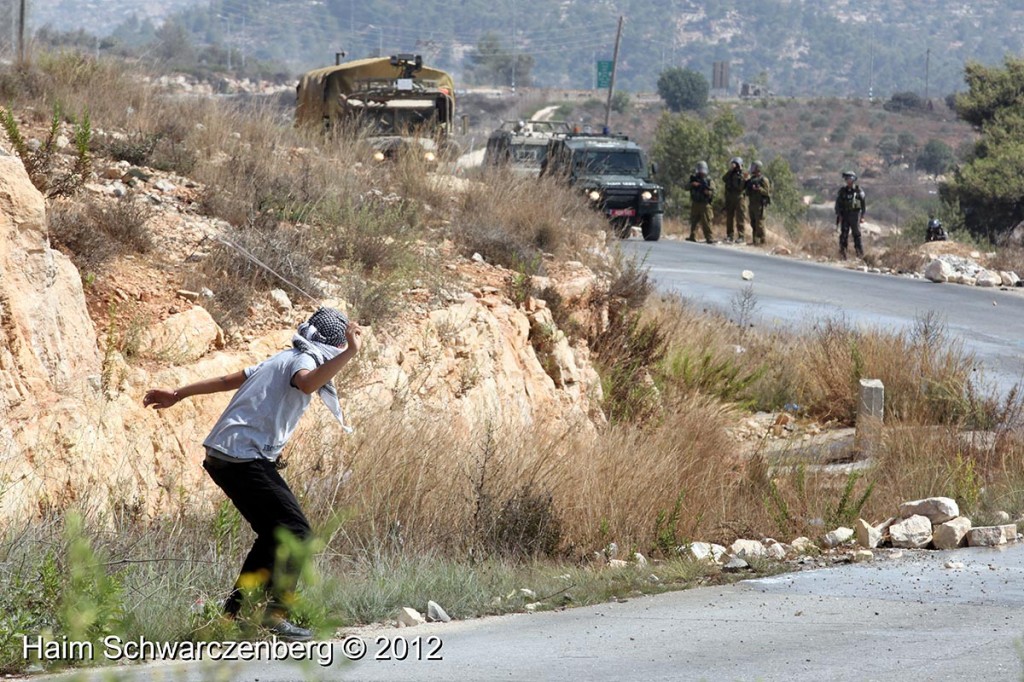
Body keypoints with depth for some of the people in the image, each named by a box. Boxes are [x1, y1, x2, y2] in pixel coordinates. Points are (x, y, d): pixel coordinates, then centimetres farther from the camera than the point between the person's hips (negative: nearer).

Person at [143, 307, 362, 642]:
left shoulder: (282, 360, 23)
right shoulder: (302, 361, -5)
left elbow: (227, 380, 30)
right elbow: (307, 383, -32)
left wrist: (177, 395, 36)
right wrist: (350, 353, -40)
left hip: (221, 458, 10)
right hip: (247, 459, -10)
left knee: (275, 534, 16)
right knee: (296, 531, -10)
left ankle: (233, 611, 15)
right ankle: (276, 614, -18)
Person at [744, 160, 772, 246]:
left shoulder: (763, 180, -9)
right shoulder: (751, 179, 16)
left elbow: (767, 192, -14)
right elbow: (744, 187, 20)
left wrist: (758, 189, -28)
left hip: (759, 204, -9)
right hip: (752, 203, 9)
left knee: (759, 223, -9)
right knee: (753, 223, 12)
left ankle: (762, 241, -7)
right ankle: (755, 240, 19)